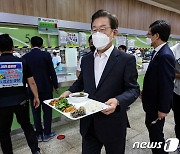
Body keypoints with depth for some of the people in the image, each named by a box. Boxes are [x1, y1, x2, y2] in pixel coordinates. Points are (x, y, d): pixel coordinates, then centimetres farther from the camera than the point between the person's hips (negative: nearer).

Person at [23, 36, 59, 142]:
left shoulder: (25, 57, -1)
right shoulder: (46, 55, -9)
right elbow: (52, 72, -9)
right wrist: (56, 86, 2)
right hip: (46, 88, -2)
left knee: (36, 112, 14)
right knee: (47, 111, 9)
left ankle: (39, 134, 25)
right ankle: (47, 134, 19)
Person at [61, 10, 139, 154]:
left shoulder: (127, 59, -11)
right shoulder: (86, 59, 4)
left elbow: (133, 89, -10)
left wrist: (118, 101, -29)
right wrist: (70, 91, -4)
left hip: (113, 124, -3)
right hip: (88, 124, 4)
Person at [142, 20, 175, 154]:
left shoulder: (165, 55, -26)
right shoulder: (158, 52, 3)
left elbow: (167, 84, -24)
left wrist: (163, 109, -18)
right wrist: (145, 91, 15)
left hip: (158, 103, -9)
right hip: (152, 99, 9)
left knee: (155, 130, 10)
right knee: (150, 125, 25)